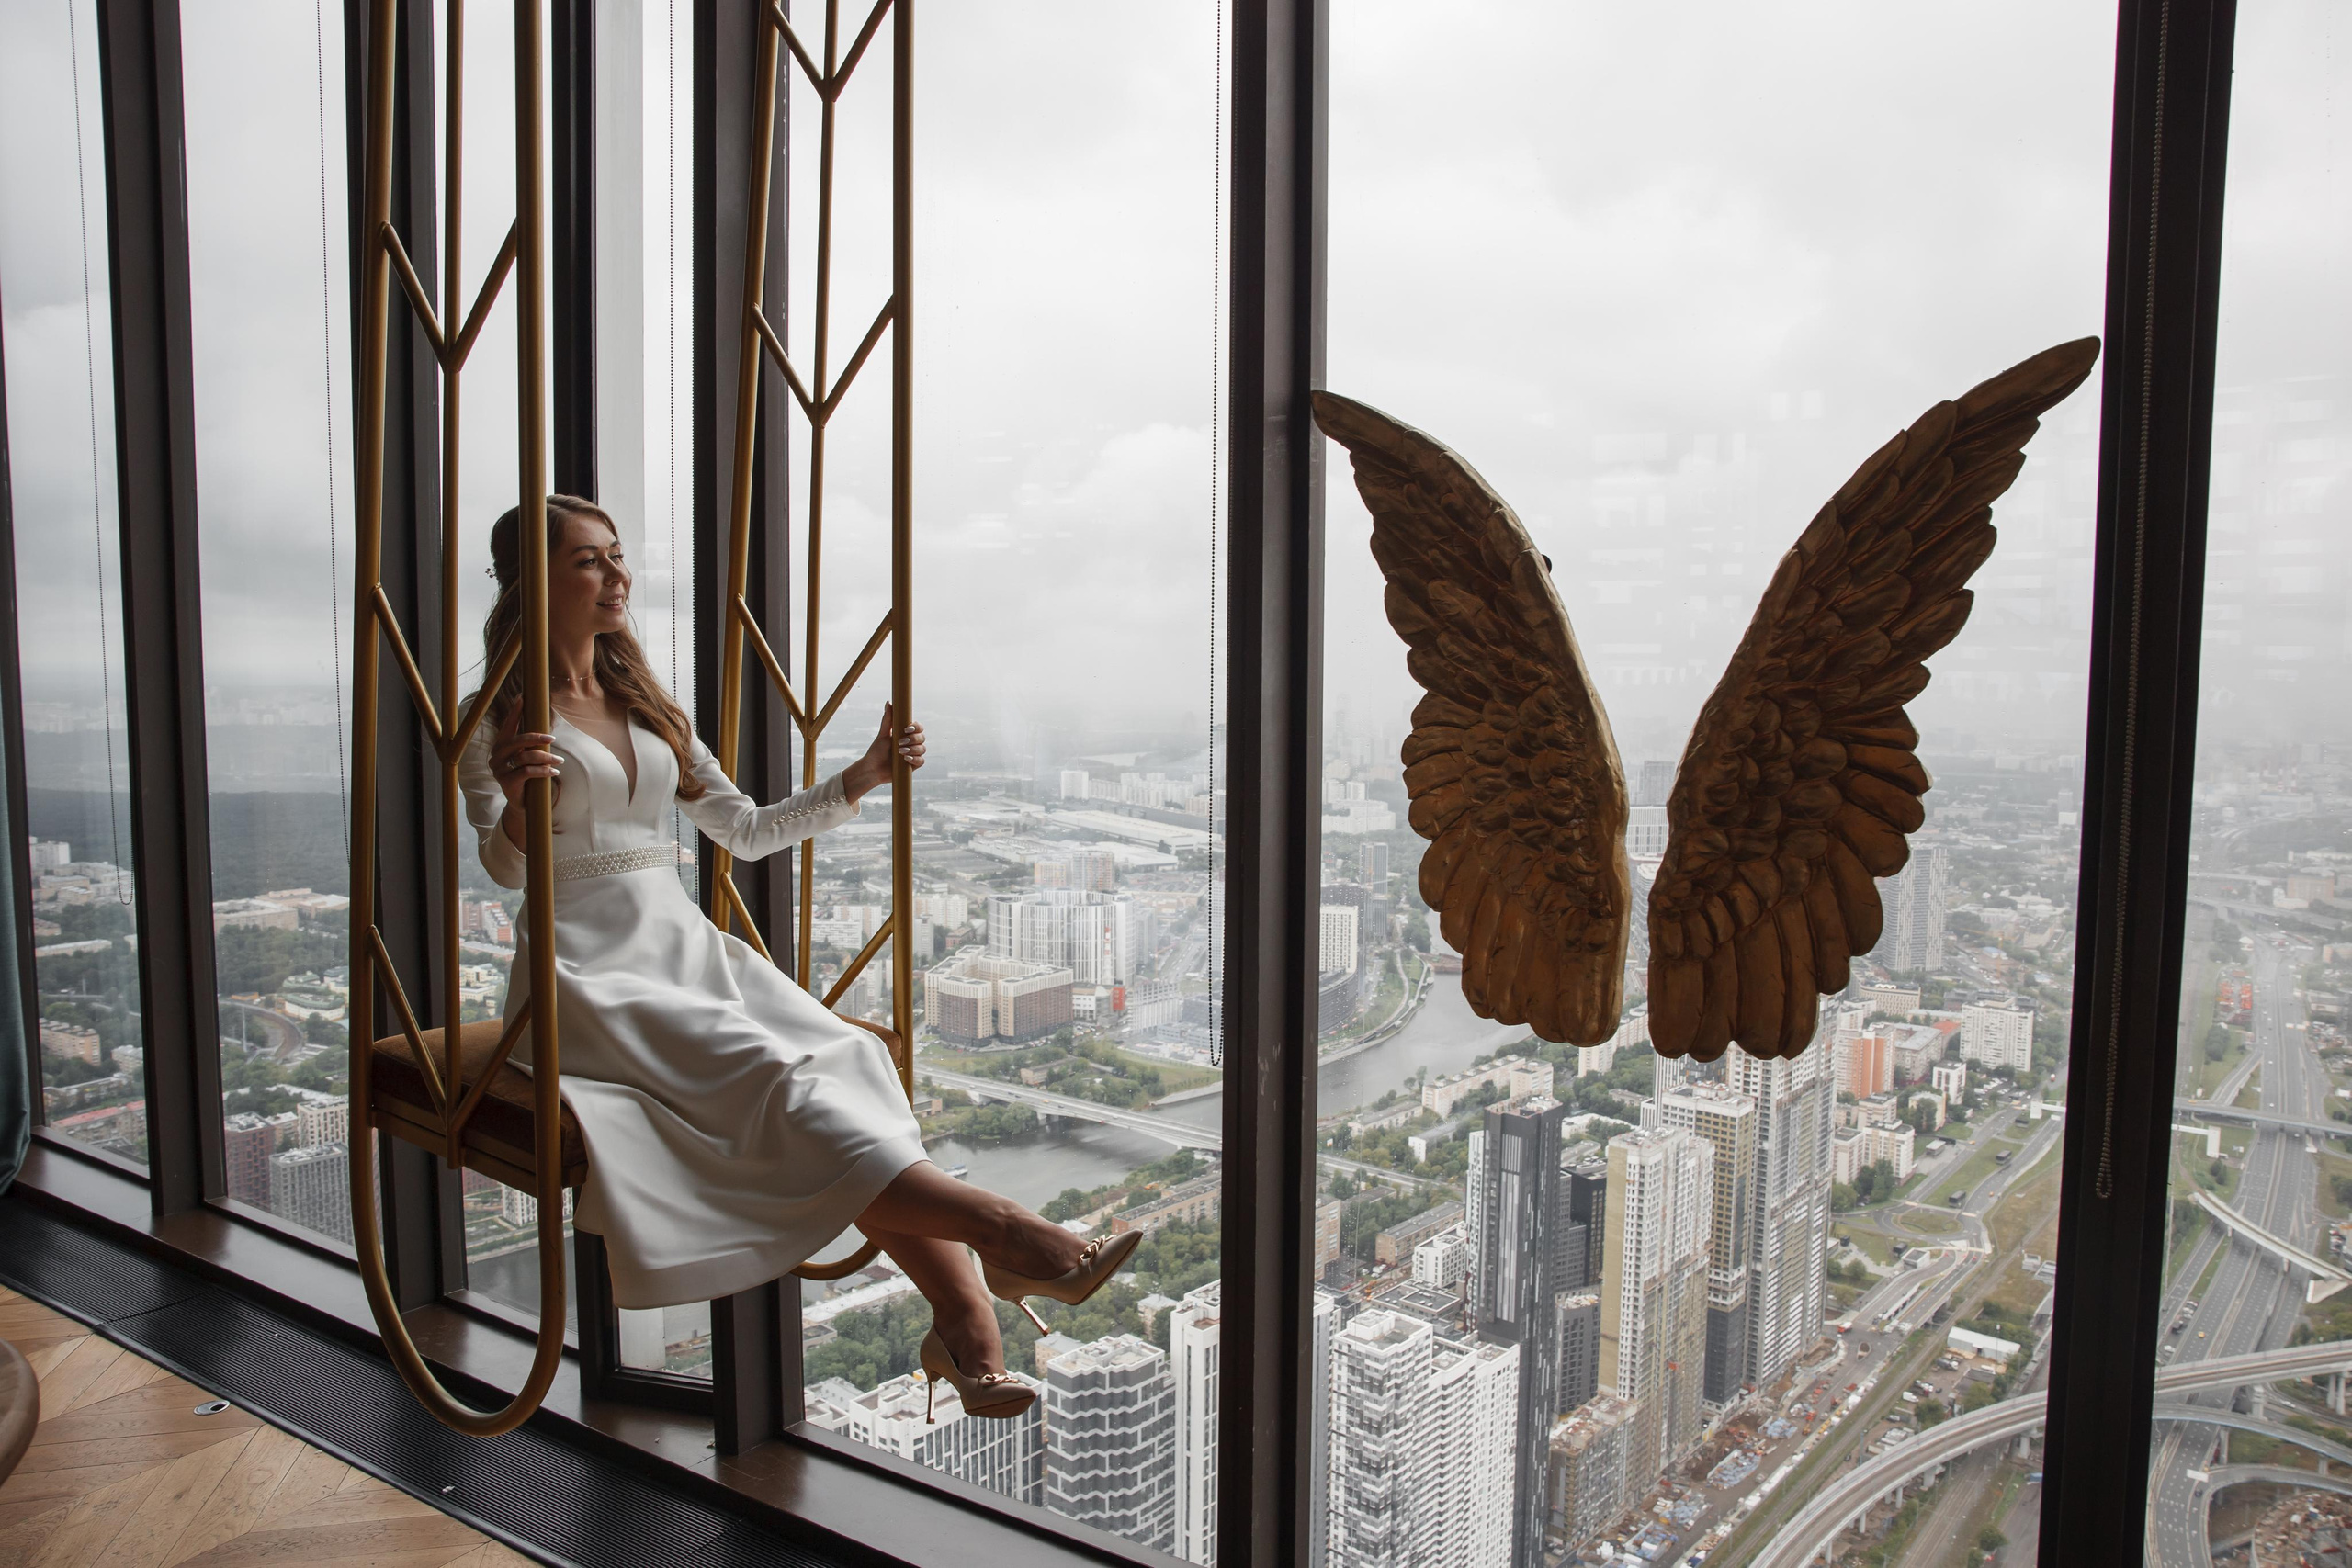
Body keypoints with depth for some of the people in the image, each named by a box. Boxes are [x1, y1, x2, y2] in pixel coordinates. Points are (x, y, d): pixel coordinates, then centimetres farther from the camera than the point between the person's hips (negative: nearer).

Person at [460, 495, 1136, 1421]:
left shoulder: (647, 708, 20)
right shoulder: (500, 720, 2)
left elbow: (744, 832, 21)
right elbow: (503, 868, -13)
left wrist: (865, 773, 12)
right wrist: (518, 801, -36)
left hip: (690, 951, 5)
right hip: (588, 974, -5)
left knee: (845, 1060, -24)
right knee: (767, 1083, -30)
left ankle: (964, 1319, -37)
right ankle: (1002, 1235, -39)